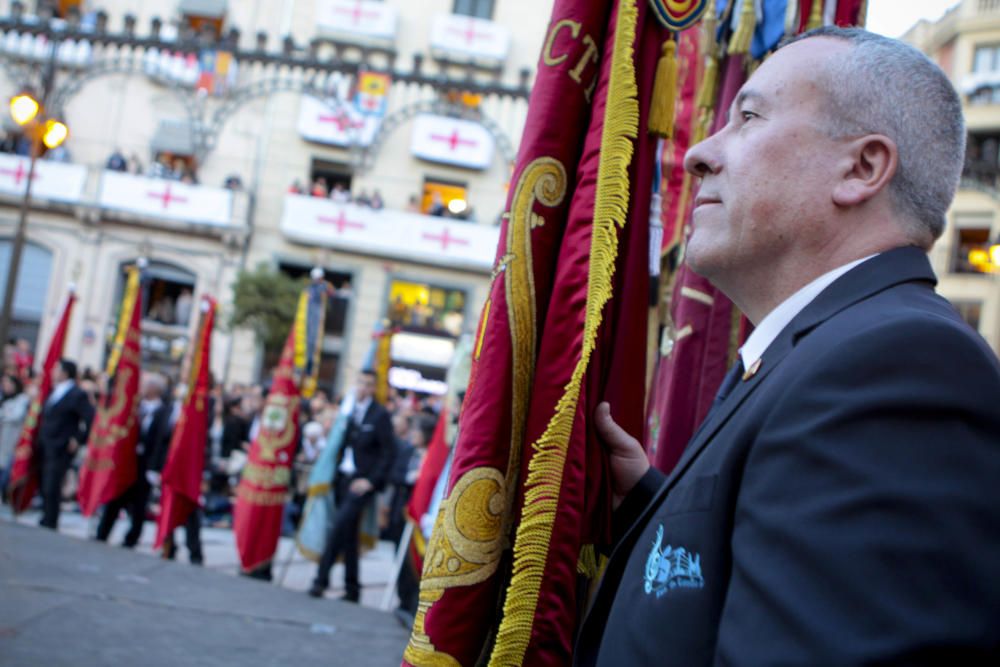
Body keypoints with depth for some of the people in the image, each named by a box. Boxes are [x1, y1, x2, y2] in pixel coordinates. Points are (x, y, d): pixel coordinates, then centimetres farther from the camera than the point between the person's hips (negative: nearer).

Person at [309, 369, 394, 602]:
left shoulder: (380, 415, -5)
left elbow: (389, 452, -7)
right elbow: (344, 445, 15)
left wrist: (371, 480, -13)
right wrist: (335, 474, 5)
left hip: (362, 481, -6)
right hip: (342, 478, 6)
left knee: (340, 524, -19)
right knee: (348, 533, 9)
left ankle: (321, 579, -13)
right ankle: (352, 589, 17)